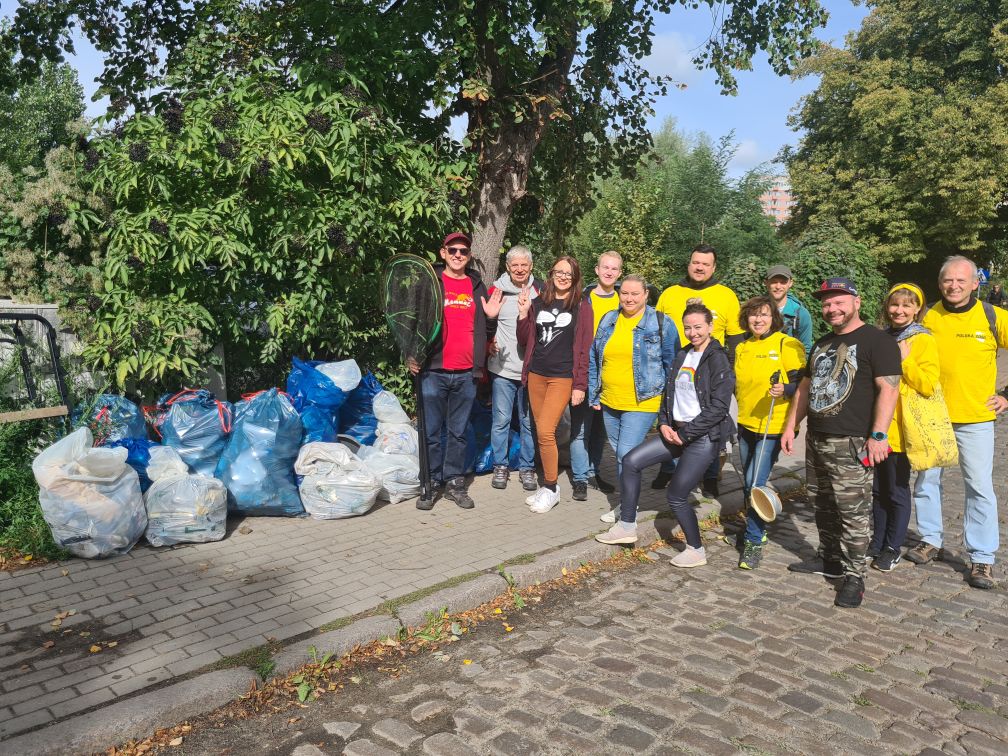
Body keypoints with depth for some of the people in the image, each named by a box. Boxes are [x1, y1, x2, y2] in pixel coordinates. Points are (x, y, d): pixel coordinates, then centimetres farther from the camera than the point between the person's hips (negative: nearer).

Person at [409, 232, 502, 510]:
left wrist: (491, 318, -1)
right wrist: (412, 355, -7)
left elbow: (486, 333, 19)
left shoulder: (477, 287, 13)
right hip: (433, 371, -3)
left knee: (458, 432, 10)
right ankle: (430, 484, 14)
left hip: (466, 373, 3)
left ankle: (454, 482, 20)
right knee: (431, 432, 3)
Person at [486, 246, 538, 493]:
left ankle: (527, 467, 19)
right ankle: (500, 466, 16)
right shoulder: (496, 290, 2)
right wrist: (488, 342, -5)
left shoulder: (539, 292, 5)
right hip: (502, 368, -1)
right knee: (501, 420, 3)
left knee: (529, 421, 7)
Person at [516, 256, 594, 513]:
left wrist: (580, 384, -8)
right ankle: (547, 485, 19)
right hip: (536, 374, 4)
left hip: (563, 377, -4)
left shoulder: (582, 306, 0)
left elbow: (584, 347, -3)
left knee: (545, 431, -13)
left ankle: (551, 488, 2)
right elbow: (525, 340, 12)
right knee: (542, 433, 6)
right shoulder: (539, 302, 10)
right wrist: (523, 313, -5)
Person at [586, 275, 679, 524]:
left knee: (627, 454, -11)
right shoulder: (608, 321, 9)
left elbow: (672, 364, -1)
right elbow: (593, 360, 15)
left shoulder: (661, 324, -4)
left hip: (641, 404, -5)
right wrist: (594, 395, 11)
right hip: (609, 402, 6)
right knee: (619, 454, 14)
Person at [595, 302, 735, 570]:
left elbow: (718, 408, -16)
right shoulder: (682, 356, 12)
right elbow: (669, 394, 17)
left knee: (675, 496, -3)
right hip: (676, 431, 8)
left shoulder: (718, 360, -11)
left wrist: (685, 433, -15)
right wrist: (664, 424, 0)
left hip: (704, 437, -8)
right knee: (631, 461, -2)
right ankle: (626, 527, 8)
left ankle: (696, 551, 18)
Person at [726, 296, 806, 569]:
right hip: (746, 424, 7)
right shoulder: (742, 348, 11)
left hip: (773, 426, -6)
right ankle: (755, 528, 34)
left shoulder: (787, 345, -8)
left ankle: (754, 542, 2)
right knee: (748, 484, 15)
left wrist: (785, 390, -29)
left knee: (756, 483, -11)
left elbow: (801, 382, -10)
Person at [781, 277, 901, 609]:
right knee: (823, 506, 15)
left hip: (851, 444, -8)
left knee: (852, 512, -6)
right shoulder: (822, 344, 19)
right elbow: (805, 387, 23)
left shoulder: (877, 341, -6)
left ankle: (854, 576, 3)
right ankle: (830, 560, 28)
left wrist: (878, 435, -20)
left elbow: (888, 388, -14)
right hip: (816, 440, 8)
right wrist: (791, 426, 18)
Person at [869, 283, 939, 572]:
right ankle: (878, 541, 26)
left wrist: (905, 360, -21)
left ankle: (893, 548, 19)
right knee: (878, 489, 13)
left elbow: (929, 386, -15)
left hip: (900, 429, -5)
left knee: (897, 491, 6)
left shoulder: (923, 341, -6)